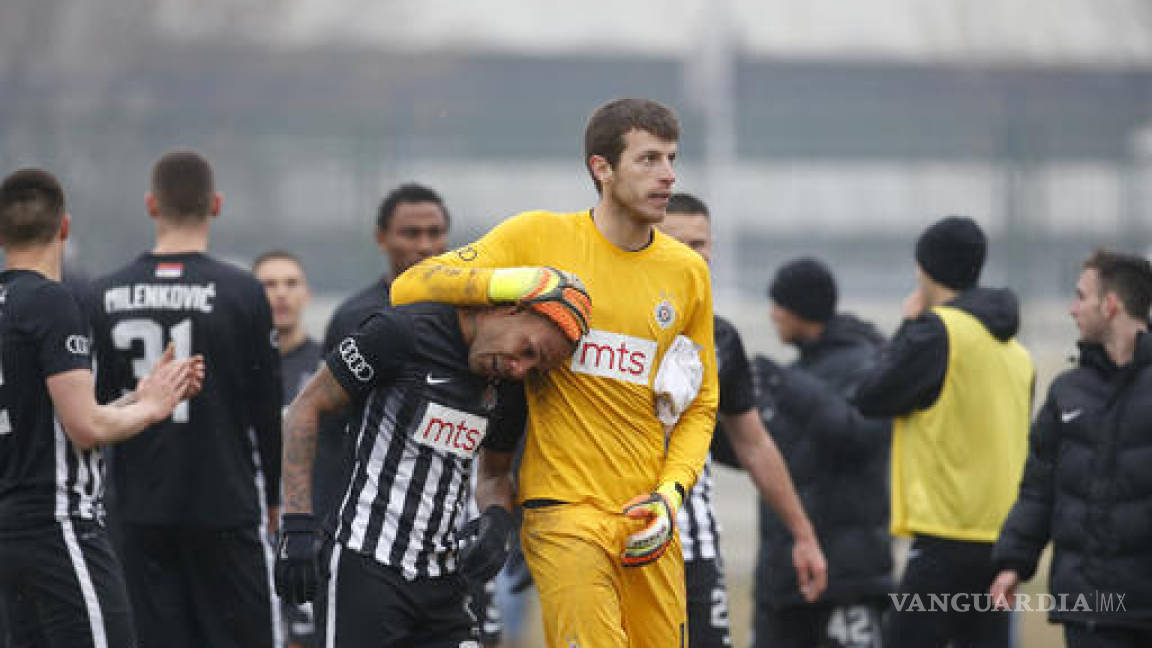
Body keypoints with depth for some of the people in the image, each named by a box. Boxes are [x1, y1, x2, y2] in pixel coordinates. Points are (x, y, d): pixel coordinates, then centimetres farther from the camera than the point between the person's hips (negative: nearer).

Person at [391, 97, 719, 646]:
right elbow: (409, 288, -2)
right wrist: (508, 283, -17)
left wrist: (672, 493, 0)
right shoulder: (542, 237, 1)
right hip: (565, 513, -4)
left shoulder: (687, 271, 10)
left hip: (646, 520, 4)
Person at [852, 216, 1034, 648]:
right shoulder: (1014, 349, 15)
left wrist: (906, 327, 5)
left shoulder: (936, 330, -10)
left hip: (946, 536, -7)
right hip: (1001, 539, 7)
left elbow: (870, 400, -5)